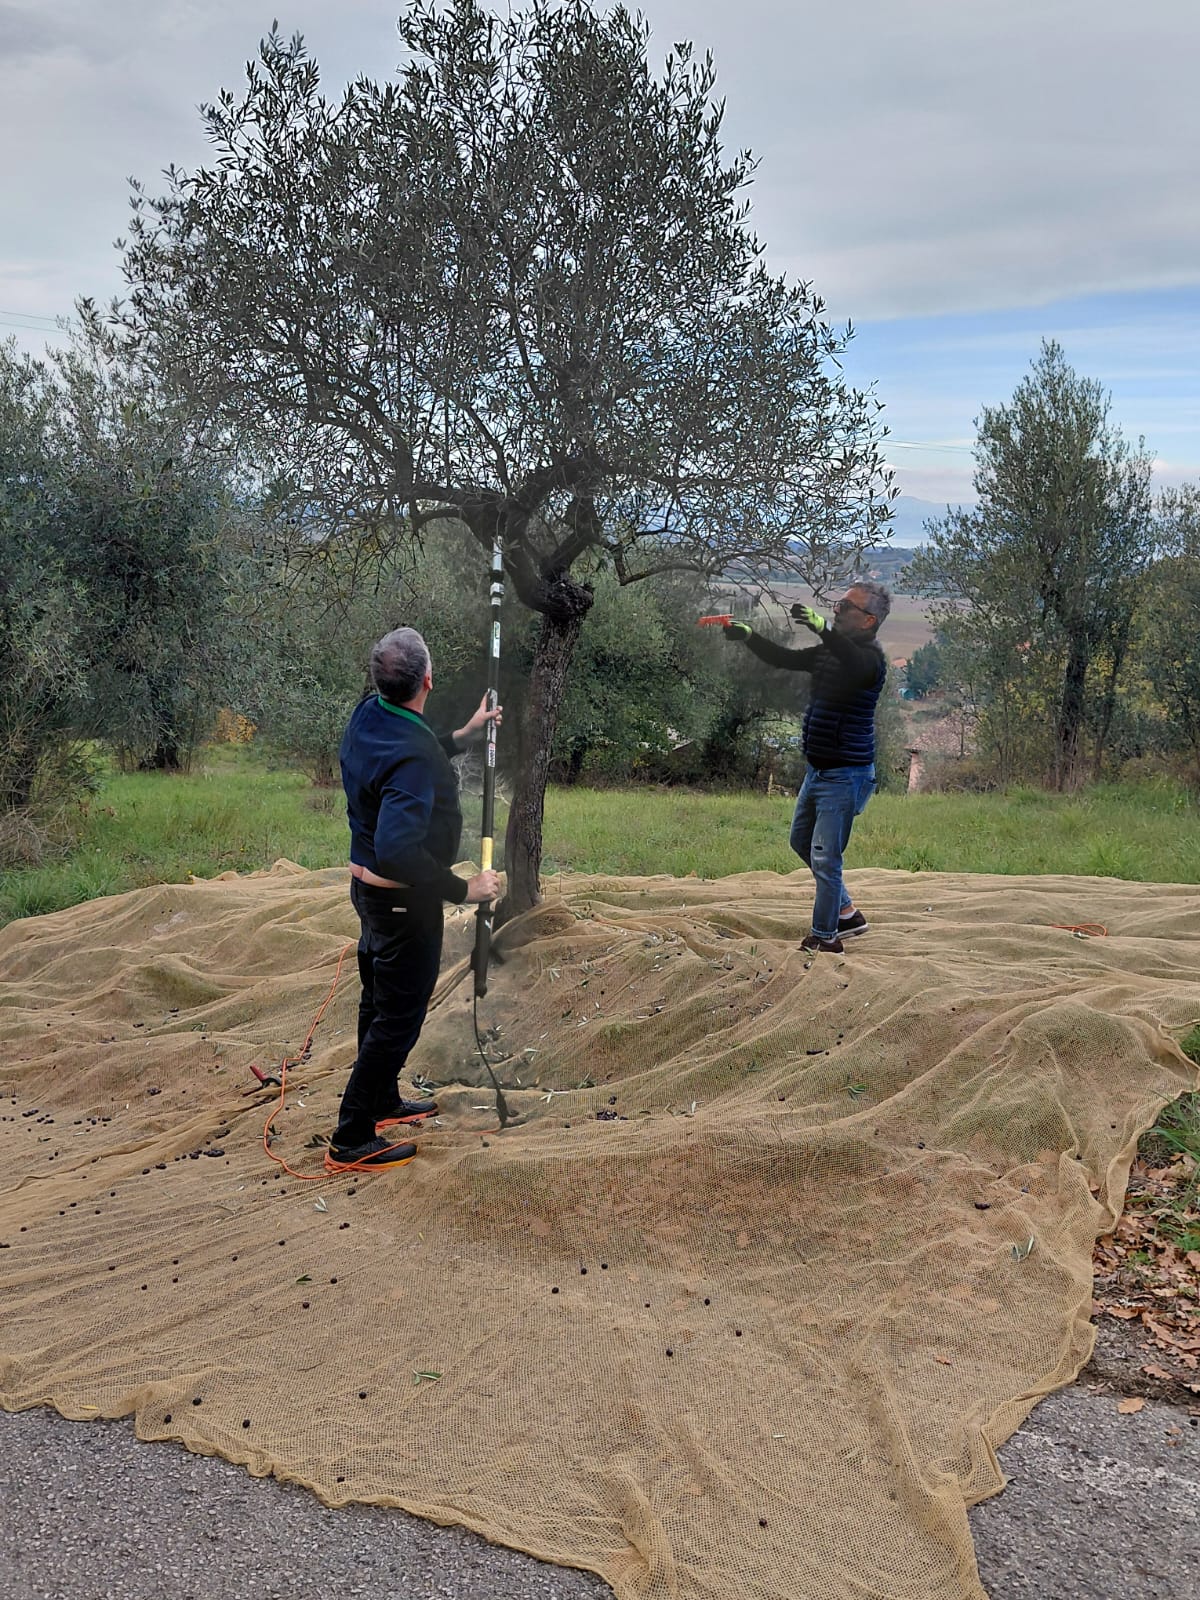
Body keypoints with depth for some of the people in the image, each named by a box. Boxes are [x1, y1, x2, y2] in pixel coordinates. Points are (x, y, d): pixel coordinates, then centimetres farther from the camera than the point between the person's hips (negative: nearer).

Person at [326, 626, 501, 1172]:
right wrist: (462, 889, -29)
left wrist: (462, 735, 20)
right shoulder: (413, 756, -32)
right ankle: (351, 1142, 11)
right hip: (404, 900, -9)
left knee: (379, 1000, 24)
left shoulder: (366, 717, -3)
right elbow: (399, 850, -39)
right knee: (398, 1016, 3)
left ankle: (383, 1102, 43)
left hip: (367, 884, 9)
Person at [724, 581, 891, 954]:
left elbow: (858, 667, -42)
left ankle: (825, 937, 9)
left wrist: (822, 629, -56)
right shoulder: (830, 651, 9)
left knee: (824, 857, -6)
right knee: (801, 841, 22)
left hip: (846, 775, -10)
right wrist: (749, 636, -1)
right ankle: (847, 913, 33)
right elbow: (785, 658, 14)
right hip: (818, 769, 10)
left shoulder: (869, 656, -18)